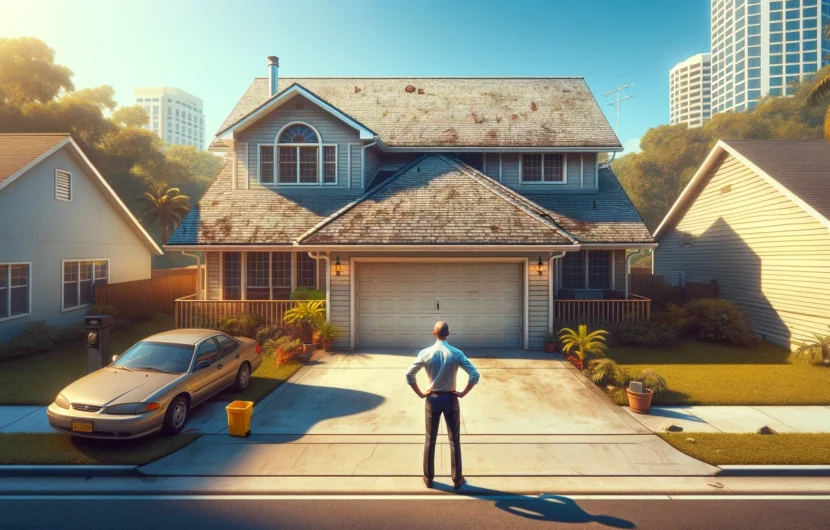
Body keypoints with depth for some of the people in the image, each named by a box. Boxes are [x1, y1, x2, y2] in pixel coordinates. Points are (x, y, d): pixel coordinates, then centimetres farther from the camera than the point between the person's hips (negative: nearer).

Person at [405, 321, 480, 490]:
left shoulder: (425, 353, -8)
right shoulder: (457, 353, -9)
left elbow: (409, 375, -9)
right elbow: (475, 375, -14)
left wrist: (420, 393, -1)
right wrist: (463, 393, -4)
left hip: (432, 399, 1)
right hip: (450, 399, 0)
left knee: (430, 440, 13)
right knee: (454, 440, 11)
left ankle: (428, 478, 23)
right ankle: (457, 479, 20)